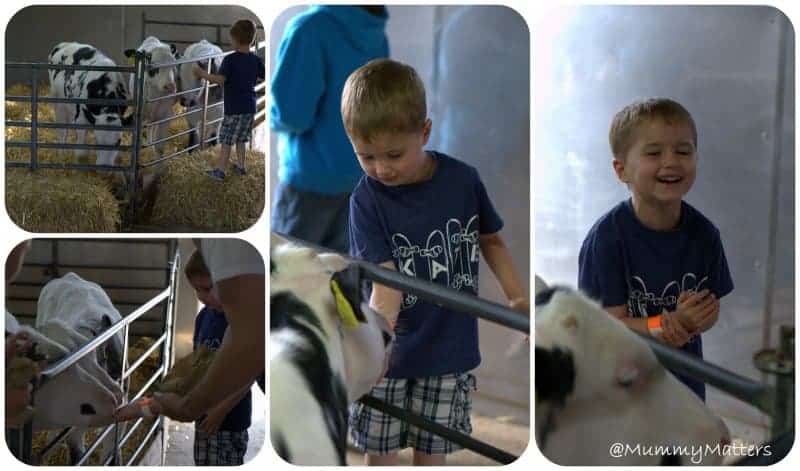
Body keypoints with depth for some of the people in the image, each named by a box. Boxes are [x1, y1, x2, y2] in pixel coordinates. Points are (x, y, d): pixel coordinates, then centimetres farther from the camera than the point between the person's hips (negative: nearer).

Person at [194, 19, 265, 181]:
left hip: (234, 108, -6)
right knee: (240, 139, 19)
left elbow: (220, 79, -26)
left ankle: (220, 170, 1)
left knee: (226, 140, 1)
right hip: (250, 107, 6)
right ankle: (241, 166, 23)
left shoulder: (230, 59, -16)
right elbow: (264, 76, 13)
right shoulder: (255, 60, 1)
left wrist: (202, 74, -19)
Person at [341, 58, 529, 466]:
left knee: (430, 455, 11)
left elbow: (490, 239, 10)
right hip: (390, 354, -1)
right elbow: (386, 282, -24)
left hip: (449, 352, 1)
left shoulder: (463, 180, -9)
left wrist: (517, 297, -4)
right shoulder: (367, 199, -15)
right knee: (379, 453, 10)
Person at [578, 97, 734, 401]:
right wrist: (670, 323, -36)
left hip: (684, 382, 4)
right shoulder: (607, 238, -23)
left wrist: (690, 323, -26)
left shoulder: (703, 234, -11)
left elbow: (711, 307, -3)